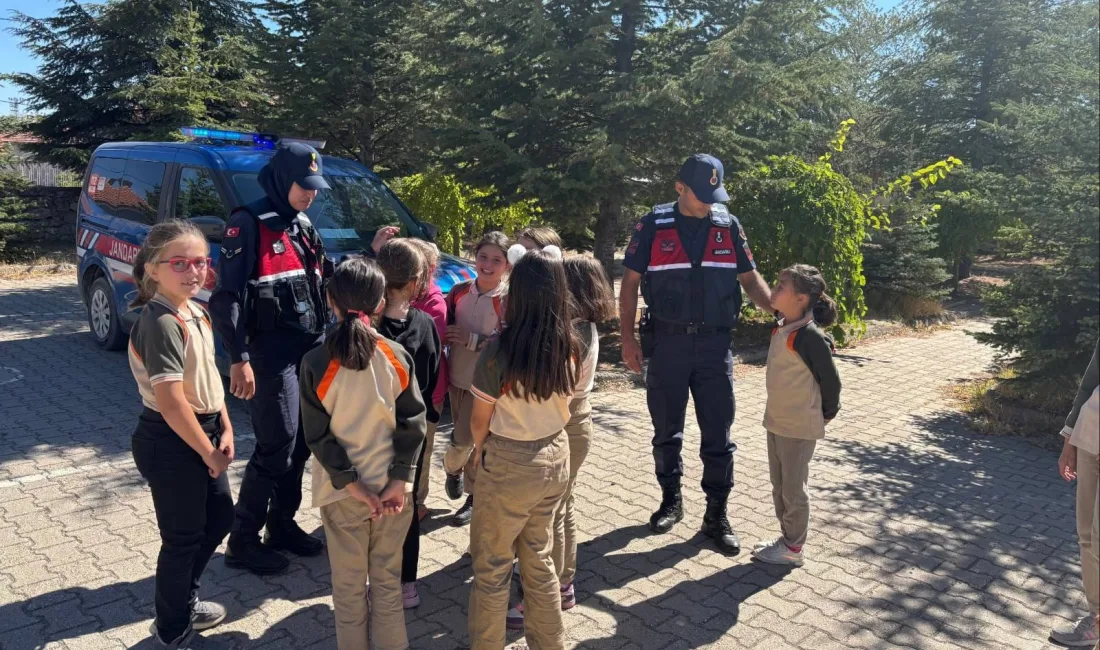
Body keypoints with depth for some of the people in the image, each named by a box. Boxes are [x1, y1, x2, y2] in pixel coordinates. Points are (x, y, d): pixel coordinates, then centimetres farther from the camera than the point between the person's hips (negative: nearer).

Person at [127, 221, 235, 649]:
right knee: (183, 537, 7)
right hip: (170, 443, -9)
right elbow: (171, 403, -27)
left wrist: (224, 428, 4)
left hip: (201, 433, 9)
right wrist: (210, 453, -17)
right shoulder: (161, 324, -24)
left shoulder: (195, 312, 4)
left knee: (220, 517, 21)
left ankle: (184, 601, 43)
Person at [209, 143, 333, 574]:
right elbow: (226, 296, -17)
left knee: (301, 441, 12)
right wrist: (239, 358, -23)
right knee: (277, 445, -5)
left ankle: (282, 525, 27)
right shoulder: (249, 223, -11)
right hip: (272, 351, -8)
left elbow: (325, 277, 18)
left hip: (311, 347, 8)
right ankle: (242, 542, 10)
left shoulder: (302, 224, 14)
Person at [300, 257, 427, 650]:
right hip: (391, 486, 1)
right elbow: (412, 424, -8)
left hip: (342, 492, -1)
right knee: (388, 580, 16)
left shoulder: (315, 363, -12)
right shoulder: (397, 357, -7)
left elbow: (318, 435, -11)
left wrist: (353, 486, -8)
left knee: (348, 586, 15)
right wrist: (399, 481, -6)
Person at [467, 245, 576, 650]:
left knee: (492, 567, 13)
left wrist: (479, 448, 10)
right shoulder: (569, 345, -8)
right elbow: (564, 403, 5)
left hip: (508, 464, -5)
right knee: (539, 560, 22)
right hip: (555, 457, 6)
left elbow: (480, 419, -8)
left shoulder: (499, 350, -22)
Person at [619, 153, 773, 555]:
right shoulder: (653, 226, -2)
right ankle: (671, 500, 31)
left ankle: (716, 515, 17)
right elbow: (630, 283, 1)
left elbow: (750, 279, 8)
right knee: (666, 430, 11)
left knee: (718, 434, 4)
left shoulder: (728, 226, 4)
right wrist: (628, 338, -5)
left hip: (715, 344, 1)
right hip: (668, 343, -1)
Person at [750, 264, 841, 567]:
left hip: (799, 427, -8)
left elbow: (831, 380, -15)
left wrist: (826, 414, -2)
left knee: (794, 489, 5)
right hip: (776, 422, 8)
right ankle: (787, 538, 33)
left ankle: (793, 550, 19)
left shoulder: (810, 336, -22)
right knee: (779, 486, 18)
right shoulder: (781, 329, 4)